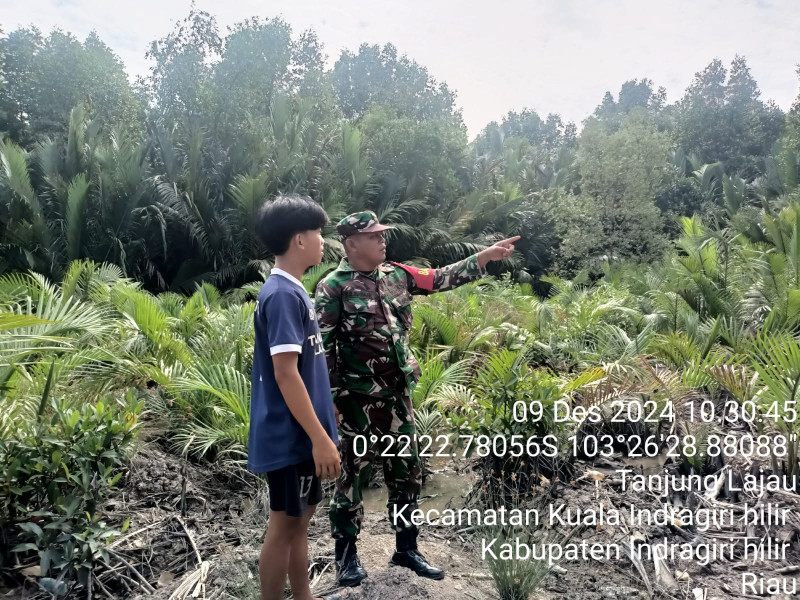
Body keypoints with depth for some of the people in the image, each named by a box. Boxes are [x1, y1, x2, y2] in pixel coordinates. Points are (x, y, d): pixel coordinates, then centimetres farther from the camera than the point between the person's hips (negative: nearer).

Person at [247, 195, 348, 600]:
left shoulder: (291, 290, 10)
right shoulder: (283, 294, -20)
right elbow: (285, 373, -24)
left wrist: (321, 429, 22)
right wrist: (320, 437, -22)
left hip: (301, 432, 10)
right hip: (291, 435, -10)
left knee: (300, 517, 20)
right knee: (285, 524, 5)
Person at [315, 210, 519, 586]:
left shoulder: (395, 275, 6)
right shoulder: (334, 288, -12)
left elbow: (442, 279, 12)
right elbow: (322, 347, -11)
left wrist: (486, 256, 6)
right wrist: (329, 397, -13)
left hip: (397, 394, 6)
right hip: (358, 398, -6)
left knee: (405, 470, 14)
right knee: (353, 472, 7)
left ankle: (406, 549, 30)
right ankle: (346, 553, 25)